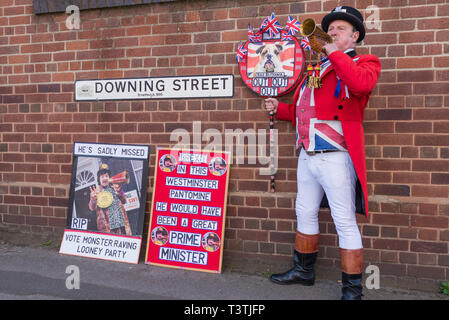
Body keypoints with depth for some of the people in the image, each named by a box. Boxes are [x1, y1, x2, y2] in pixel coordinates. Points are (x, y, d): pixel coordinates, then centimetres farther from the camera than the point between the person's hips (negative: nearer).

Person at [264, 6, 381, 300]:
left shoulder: (365, 63, 3)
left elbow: (361, 83, -24)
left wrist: (335, 54, -15)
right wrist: (279, 108, 12)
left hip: (335, 157, -7)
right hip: (307, 156, 8)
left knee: (345, 222, -3)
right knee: (305, 214, 17)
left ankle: (352, 289, 10)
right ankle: (304, 271, 35)